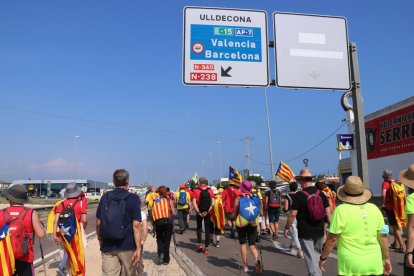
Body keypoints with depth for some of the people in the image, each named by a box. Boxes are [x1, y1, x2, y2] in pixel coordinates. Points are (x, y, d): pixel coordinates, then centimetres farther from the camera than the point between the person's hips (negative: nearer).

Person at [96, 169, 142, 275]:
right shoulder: (133, 198, -8)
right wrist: (138, 248, -13)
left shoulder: (105, 197, 3)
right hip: (127, 246, -3)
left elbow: (98, 223, 6)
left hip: (107, 246, 3)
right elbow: (136, 225, -14)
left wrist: (100, 239, 21)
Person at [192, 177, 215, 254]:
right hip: (207, 213, 1)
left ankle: (200, 244, 10)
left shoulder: (196, 191, -6)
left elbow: (194, 203, -13)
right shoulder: (210, 190, -2)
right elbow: (213, 203, -6)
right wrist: (208, 211, -4)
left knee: (199, 228, 20)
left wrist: (198, 212, -10)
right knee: (207, 229, 7)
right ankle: (206, 248, 6)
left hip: (199, 213, -1)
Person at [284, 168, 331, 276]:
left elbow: (293, 214, -14)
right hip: (319, 231, 5)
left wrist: (287, 228, -2)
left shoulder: (299, 195, -13)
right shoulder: (320, 193, 1)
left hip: (305, 233, -5)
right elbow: (328, 212, 2)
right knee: (317, 255, 21)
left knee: (311, 258, 2)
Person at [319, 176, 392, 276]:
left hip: (351, 264, -4)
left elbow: (332, 238, -11)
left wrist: (323, 257, 1)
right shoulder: (374, 209, 1)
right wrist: (386, 258, 17)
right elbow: (383, 236, 6)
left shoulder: (341, 210, -12)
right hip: (373, 263, 4)